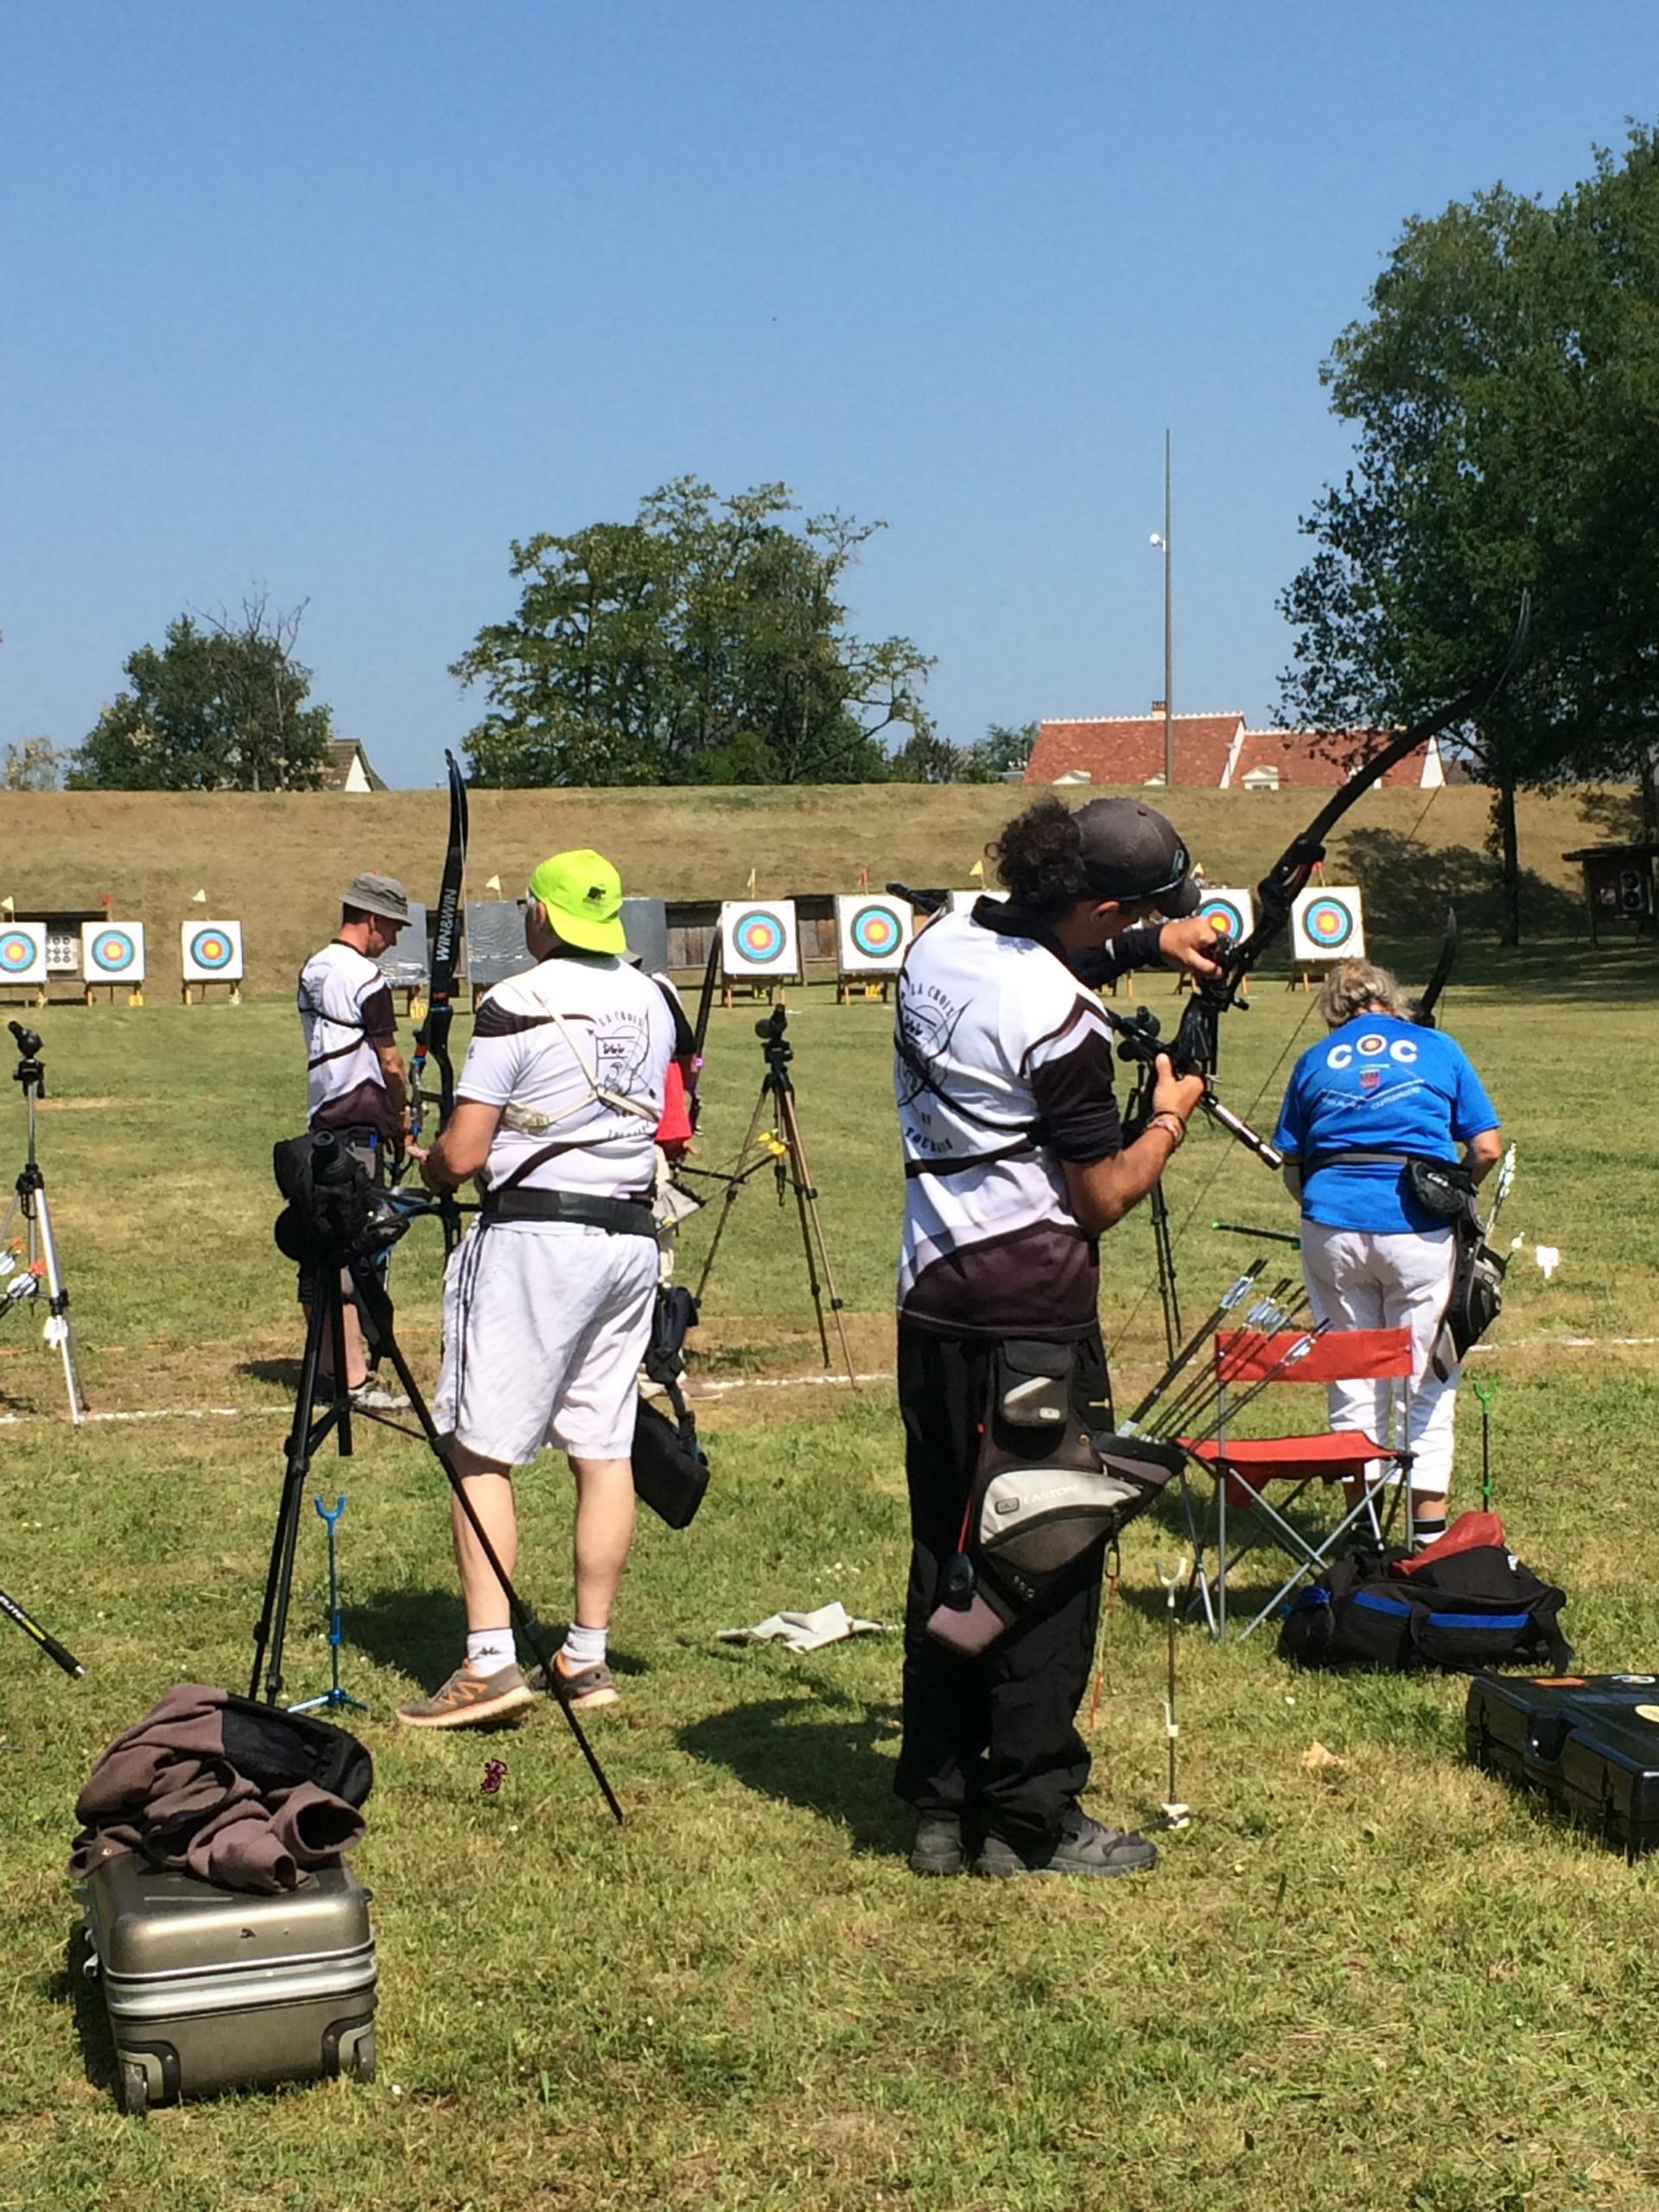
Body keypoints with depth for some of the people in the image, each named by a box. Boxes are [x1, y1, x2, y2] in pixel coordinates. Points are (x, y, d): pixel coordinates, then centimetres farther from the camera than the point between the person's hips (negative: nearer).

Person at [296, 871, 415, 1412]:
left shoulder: (312, 971, 14)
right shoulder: (365, 978, -13)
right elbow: (390, 1062, -9)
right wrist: (401, 1113, 9)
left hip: (320, 1123, 9)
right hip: (358, 1130, -9)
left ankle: (328, 1366, 21)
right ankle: (355, 1381, -9)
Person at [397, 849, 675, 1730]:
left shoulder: (518, 1004, -11)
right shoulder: (652, 1002, 9)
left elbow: (461, 1155, -11)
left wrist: (429, 1168, 10)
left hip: (533, 1236, -7)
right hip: (631, 1235, 7)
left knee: (480, 1450, -3)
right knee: (603, 1450, 10)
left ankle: (489, 1661, -9)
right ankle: (587, 1657, 15)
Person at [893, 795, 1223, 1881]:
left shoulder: (941, 945, 5)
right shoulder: (1061, 1025, -18)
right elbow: (1102, 1198, -10)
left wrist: (1146, 945, 18)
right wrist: (1172, 1117, 6)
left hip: (934, 1309, 8)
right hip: (1034, 1316, -8)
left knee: (945, 1554, 13)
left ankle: (942, 1811, 19)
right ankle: (1032, 1821, 8)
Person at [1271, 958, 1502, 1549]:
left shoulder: (1315, 1061, 12)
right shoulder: (1437, 1050, 8)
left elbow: (1291, 1168, 12)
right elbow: (1486, 1149, 5)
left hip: (1333, 1228, 2)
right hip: (1419, 1230, -2)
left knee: (1351, 1374, 12)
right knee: (1427, 1373, 7)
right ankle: (1429, 1522, 9)